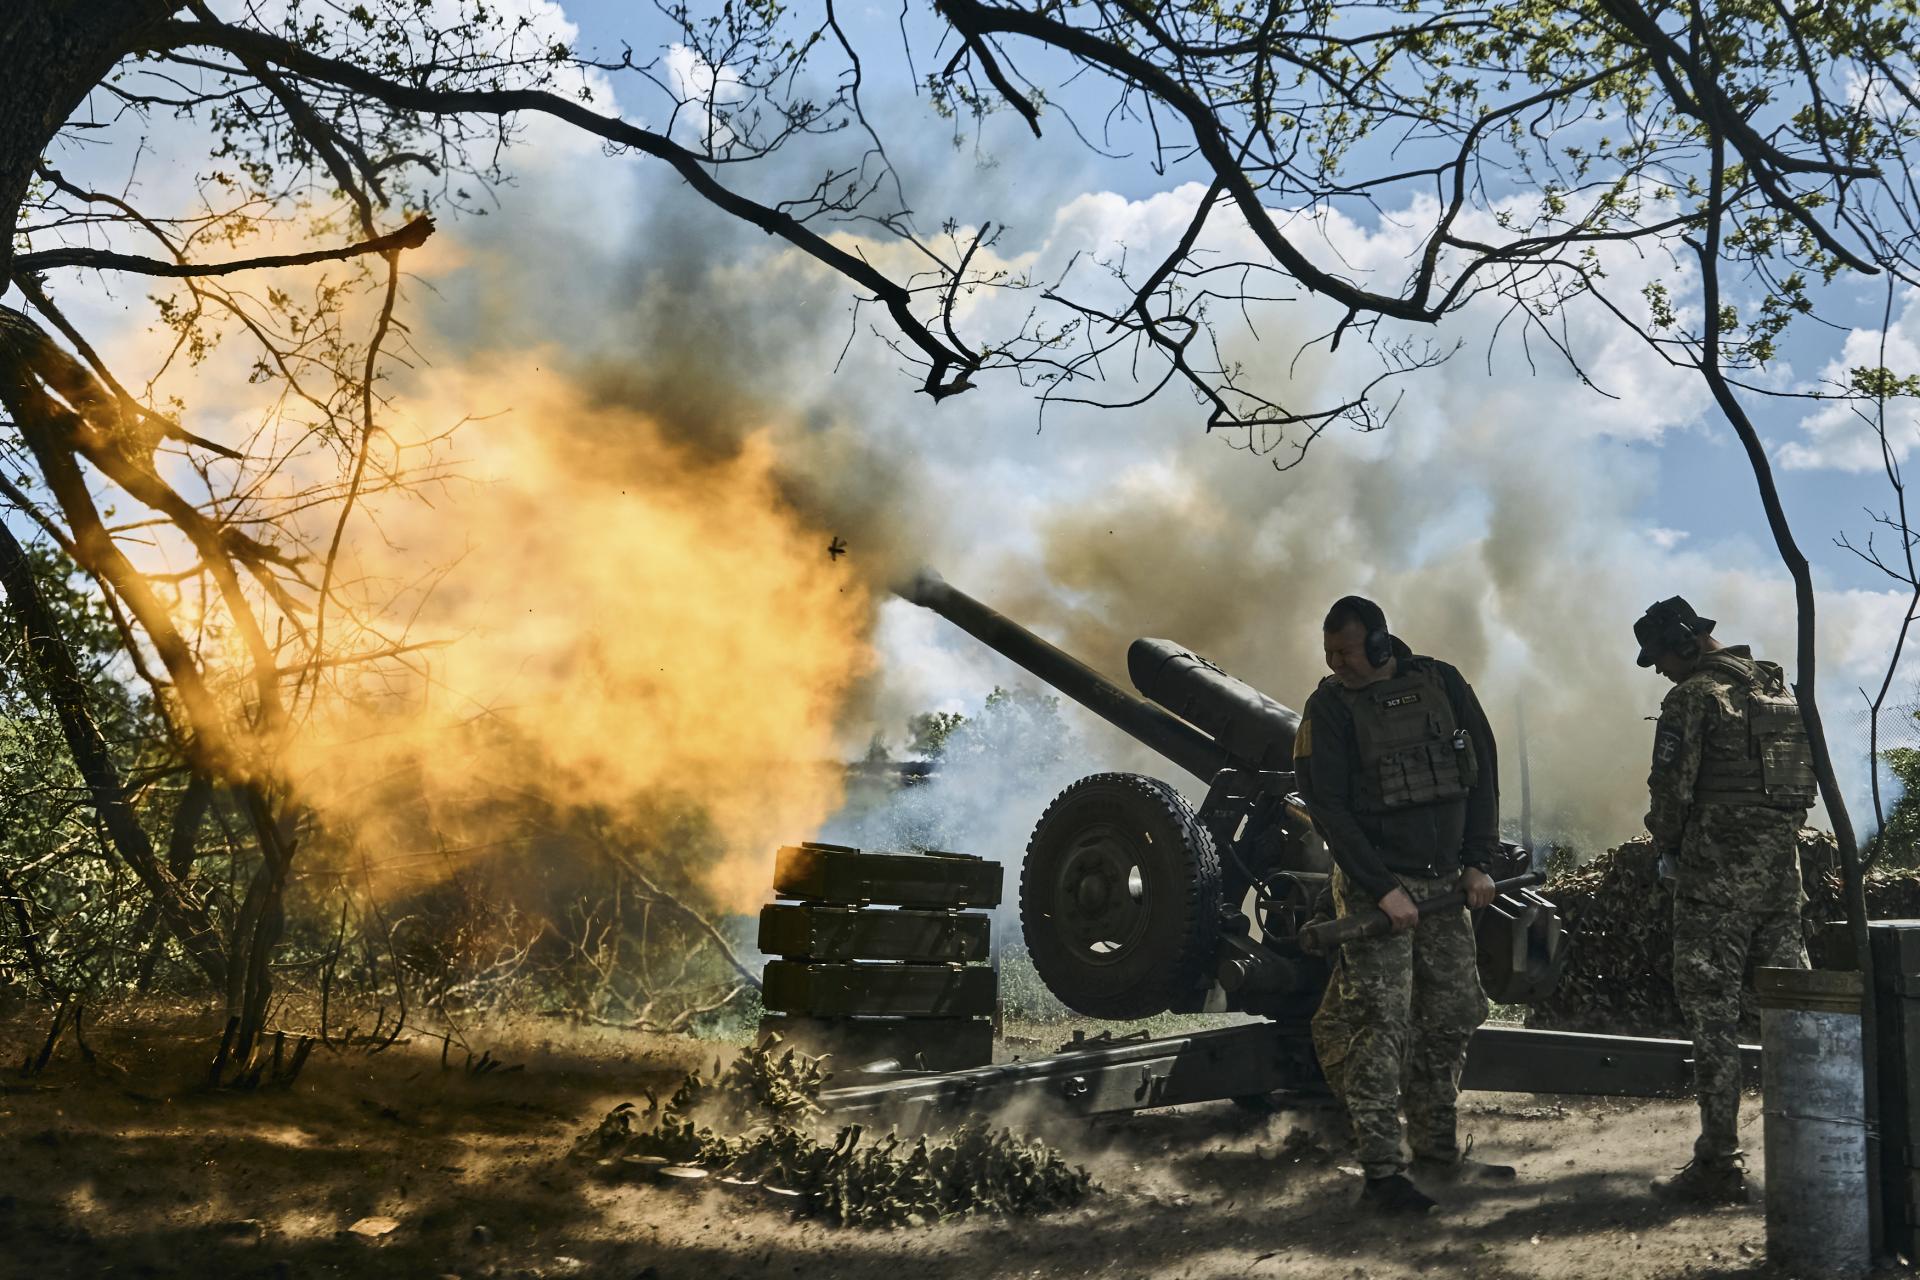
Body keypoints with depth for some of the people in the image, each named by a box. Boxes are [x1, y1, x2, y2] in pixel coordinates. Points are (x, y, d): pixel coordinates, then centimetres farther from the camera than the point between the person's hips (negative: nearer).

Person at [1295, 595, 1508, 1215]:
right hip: (1374, 889, -4)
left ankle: (1438, 1151, 23)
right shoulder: (1329, 707, -7)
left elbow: (1483, 772, 9)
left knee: (1451, 1018, 10)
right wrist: (1383, 889, -17)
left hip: (1444, 884, 5)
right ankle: (1381, 1173, -5)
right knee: (1381, 1026, -8)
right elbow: (1328, 809, -11)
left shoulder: (1442, 684, 3)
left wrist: (1478, 862, 1)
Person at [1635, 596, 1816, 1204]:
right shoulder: (1780, 688, 12)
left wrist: (1665, 846, 4)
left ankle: (1717, 1166, -3)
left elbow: (1671, 787, -14)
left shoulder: (1695, 696, -11)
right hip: (1784, 865, 7)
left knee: (1712, 1016, -3)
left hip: (1716, 871, -7)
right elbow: (1808, 773, 14)